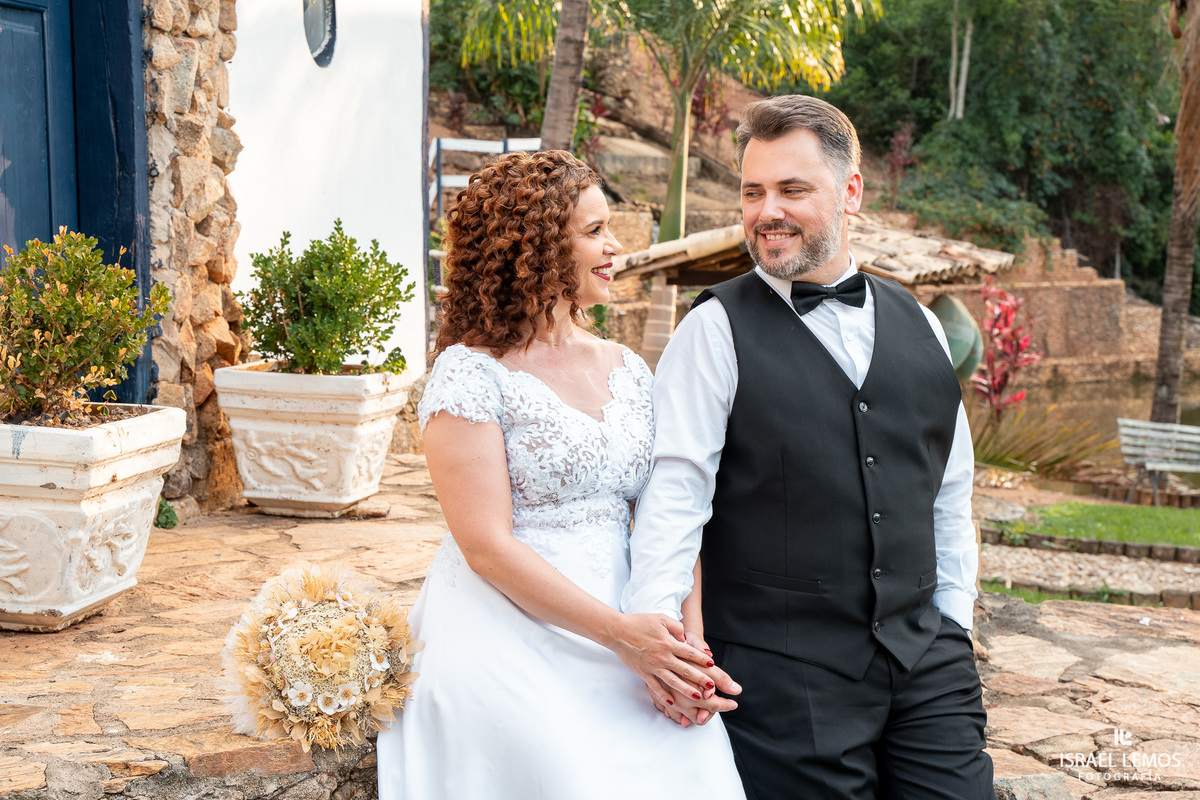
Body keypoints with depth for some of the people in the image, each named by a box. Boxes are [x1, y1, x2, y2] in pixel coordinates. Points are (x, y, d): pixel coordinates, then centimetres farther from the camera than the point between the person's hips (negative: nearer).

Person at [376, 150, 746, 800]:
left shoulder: (626, 370, 12)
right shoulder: (472, 371, -7)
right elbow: (487, 546, -13)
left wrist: (685, 647, -9)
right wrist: (618, 632, -18)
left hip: (627, 645, 5)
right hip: (508, 644, -5)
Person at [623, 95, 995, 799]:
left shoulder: (920, 327, 11)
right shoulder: (718, 331, -4)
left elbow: (950, 496, 16)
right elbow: (673, 495, -12)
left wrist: (953, 629, 12)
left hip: (926, 665, 5)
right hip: (783, 679, -4)